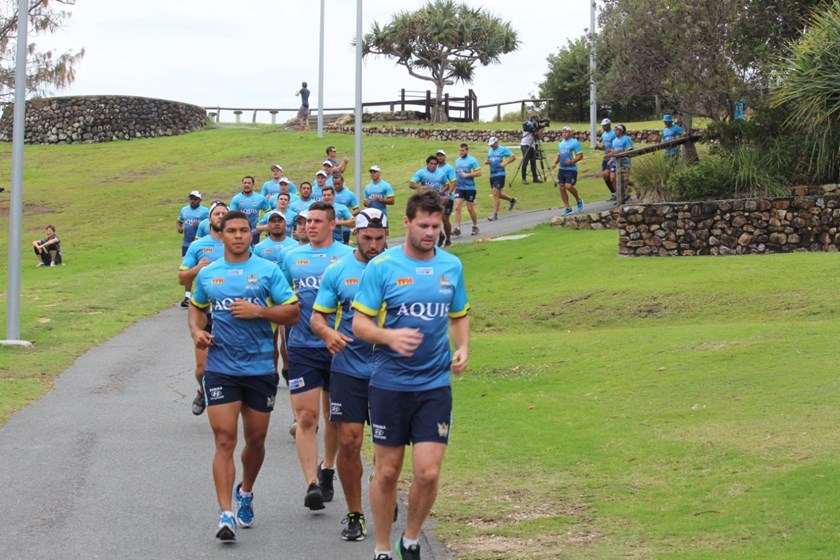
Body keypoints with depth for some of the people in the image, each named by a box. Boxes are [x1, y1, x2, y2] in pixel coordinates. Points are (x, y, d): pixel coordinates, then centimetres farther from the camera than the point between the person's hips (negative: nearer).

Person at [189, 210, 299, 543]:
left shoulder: (268, 271, 0)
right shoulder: (207, 275, 8)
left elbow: (292, 312, -2)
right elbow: (197, 307, 25)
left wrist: (258, 311, -16)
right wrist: (196, 331, 5)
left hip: (260, 368, 0)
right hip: (221, 369, 0)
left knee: (255, 439, 12)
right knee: (225, 441, -9)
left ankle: (245, 494, 38)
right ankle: (226, 515, -12)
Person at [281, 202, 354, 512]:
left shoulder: (348, 256, 2)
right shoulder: (291, 257, 10)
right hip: (302, 347, 1)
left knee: (334, 415, 13)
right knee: (306, 417, -9)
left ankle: (327, 469, 33)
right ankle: (312, 483, -13)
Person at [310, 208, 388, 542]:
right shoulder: (337, 271, 3)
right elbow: (317, 317, 5)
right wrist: (328, 333, -18)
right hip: (348, 368, 0)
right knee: (348, 441, -4)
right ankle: (354, 514, 9)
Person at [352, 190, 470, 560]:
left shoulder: (451, 266, 6)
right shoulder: (382, 266, -5)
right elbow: (359, 323, -5)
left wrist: (462, 349, 0)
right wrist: (390, 337, -24)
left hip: (435, 384, 2)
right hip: (389, 385, -2)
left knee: (428, 473, -6)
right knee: (387, 472, 4)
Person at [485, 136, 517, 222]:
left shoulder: (503, 150, -5)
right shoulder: (490, 150, 15)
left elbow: (513, 157, -3)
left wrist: (505, 163, -17)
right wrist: (486, 162, 5)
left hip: (500, 174, -8)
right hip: (492, 175, 8)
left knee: (496, 193, -13)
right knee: (497, 194, 16)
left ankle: (495, 214, -10)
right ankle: (511, 200, 41)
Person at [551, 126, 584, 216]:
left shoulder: (574, 142, -5)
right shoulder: (561, 144, 17)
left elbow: (580, 155, -10)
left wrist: (572, 161, -26)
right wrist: (554, 163, 8)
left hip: (571, 169, -7)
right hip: (562, 169, 7)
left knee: (568, 186, -18)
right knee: (561, 187, 1)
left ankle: (579, 200, 8)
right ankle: (567, 208, 9)